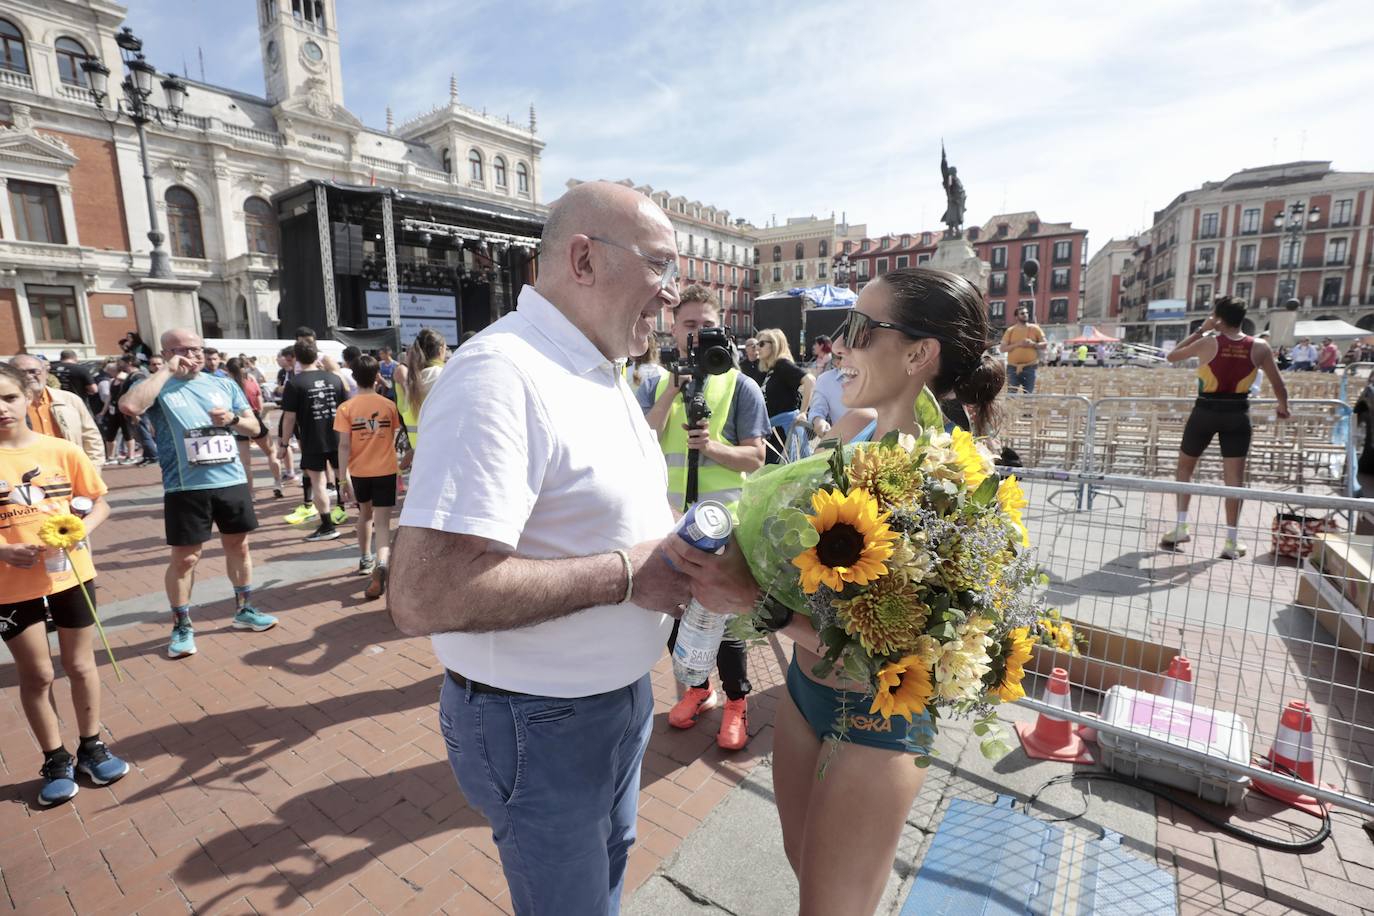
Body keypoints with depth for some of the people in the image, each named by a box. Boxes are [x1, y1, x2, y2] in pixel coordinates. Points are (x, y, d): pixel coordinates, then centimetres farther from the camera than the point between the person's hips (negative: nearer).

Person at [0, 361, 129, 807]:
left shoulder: (63, 450, -5)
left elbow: (100, 502, 3)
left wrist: (80, 529, -16)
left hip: (70, 574, 1)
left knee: (80, 665, 13)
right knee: (36, 675, 11)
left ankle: (91, 746, 30)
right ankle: (55, 760, 27)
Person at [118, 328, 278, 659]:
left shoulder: (224, 384, 10)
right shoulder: (158, 387, -1)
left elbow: (254, 426, 12)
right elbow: (129, 406, -24)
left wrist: (233, 419, -10)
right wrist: (166, 371, -15)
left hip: (232, 481, 4)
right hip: (185, 488, -3)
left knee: (239, 547, 13)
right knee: (185, 558, 3)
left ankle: (245, 609, 29)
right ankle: (182, 626, 19)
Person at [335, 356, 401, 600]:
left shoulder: (346, 408, -8)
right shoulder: (389, 405, -3)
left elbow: (344, 446, -12)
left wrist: (343, 479, -9)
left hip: (359, 472, 1)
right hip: (386, 470, -1)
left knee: (365, 514, 24)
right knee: (382, 523, -3)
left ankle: (366, 560, 38)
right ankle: (381, 564, -27)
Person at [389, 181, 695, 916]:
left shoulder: (602, 373, 5)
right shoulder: (501, 375, -27)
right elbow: (424, 595, -34)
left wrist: (681, 538, -2)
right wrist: (624, 573, -27)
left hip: (621, 694, 9)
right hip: (540, 725, -8)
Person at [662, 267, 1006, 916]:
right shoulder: (854, 426, -7)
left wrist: (753, 599, -33)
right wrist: (734, 557, -17)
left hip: (875, 719, -6)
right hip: (805, 686, 6)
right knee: (801, 860, 29)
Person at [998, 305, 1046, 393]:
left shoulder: (1035, 328, 5)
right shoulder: (1010, 330, 3)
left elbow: (1045, 345, 4)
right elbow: (1002, 348, -2)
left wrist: (1033, 344, -13)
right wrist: (1017, 344, -14)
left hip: (1030, 367, 1)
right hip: (1013, 367, -1)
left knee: (1029, 395, 5)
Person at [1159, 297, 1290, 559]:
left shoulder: (1208, 343, -9)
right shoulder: (1259, 348, -2)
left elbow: (1172, 356, 7)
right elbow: (1279, 385, 6)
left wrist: (1200, 331, 10)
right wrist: (1283, 409, 24)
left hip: (1206, 411, -2)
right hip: (1238, 413, 2)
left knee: (1184, 467, 15)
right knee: (1234, 477, 5)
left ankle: (1180, 527, 11)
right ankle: (1232, 541, 7)